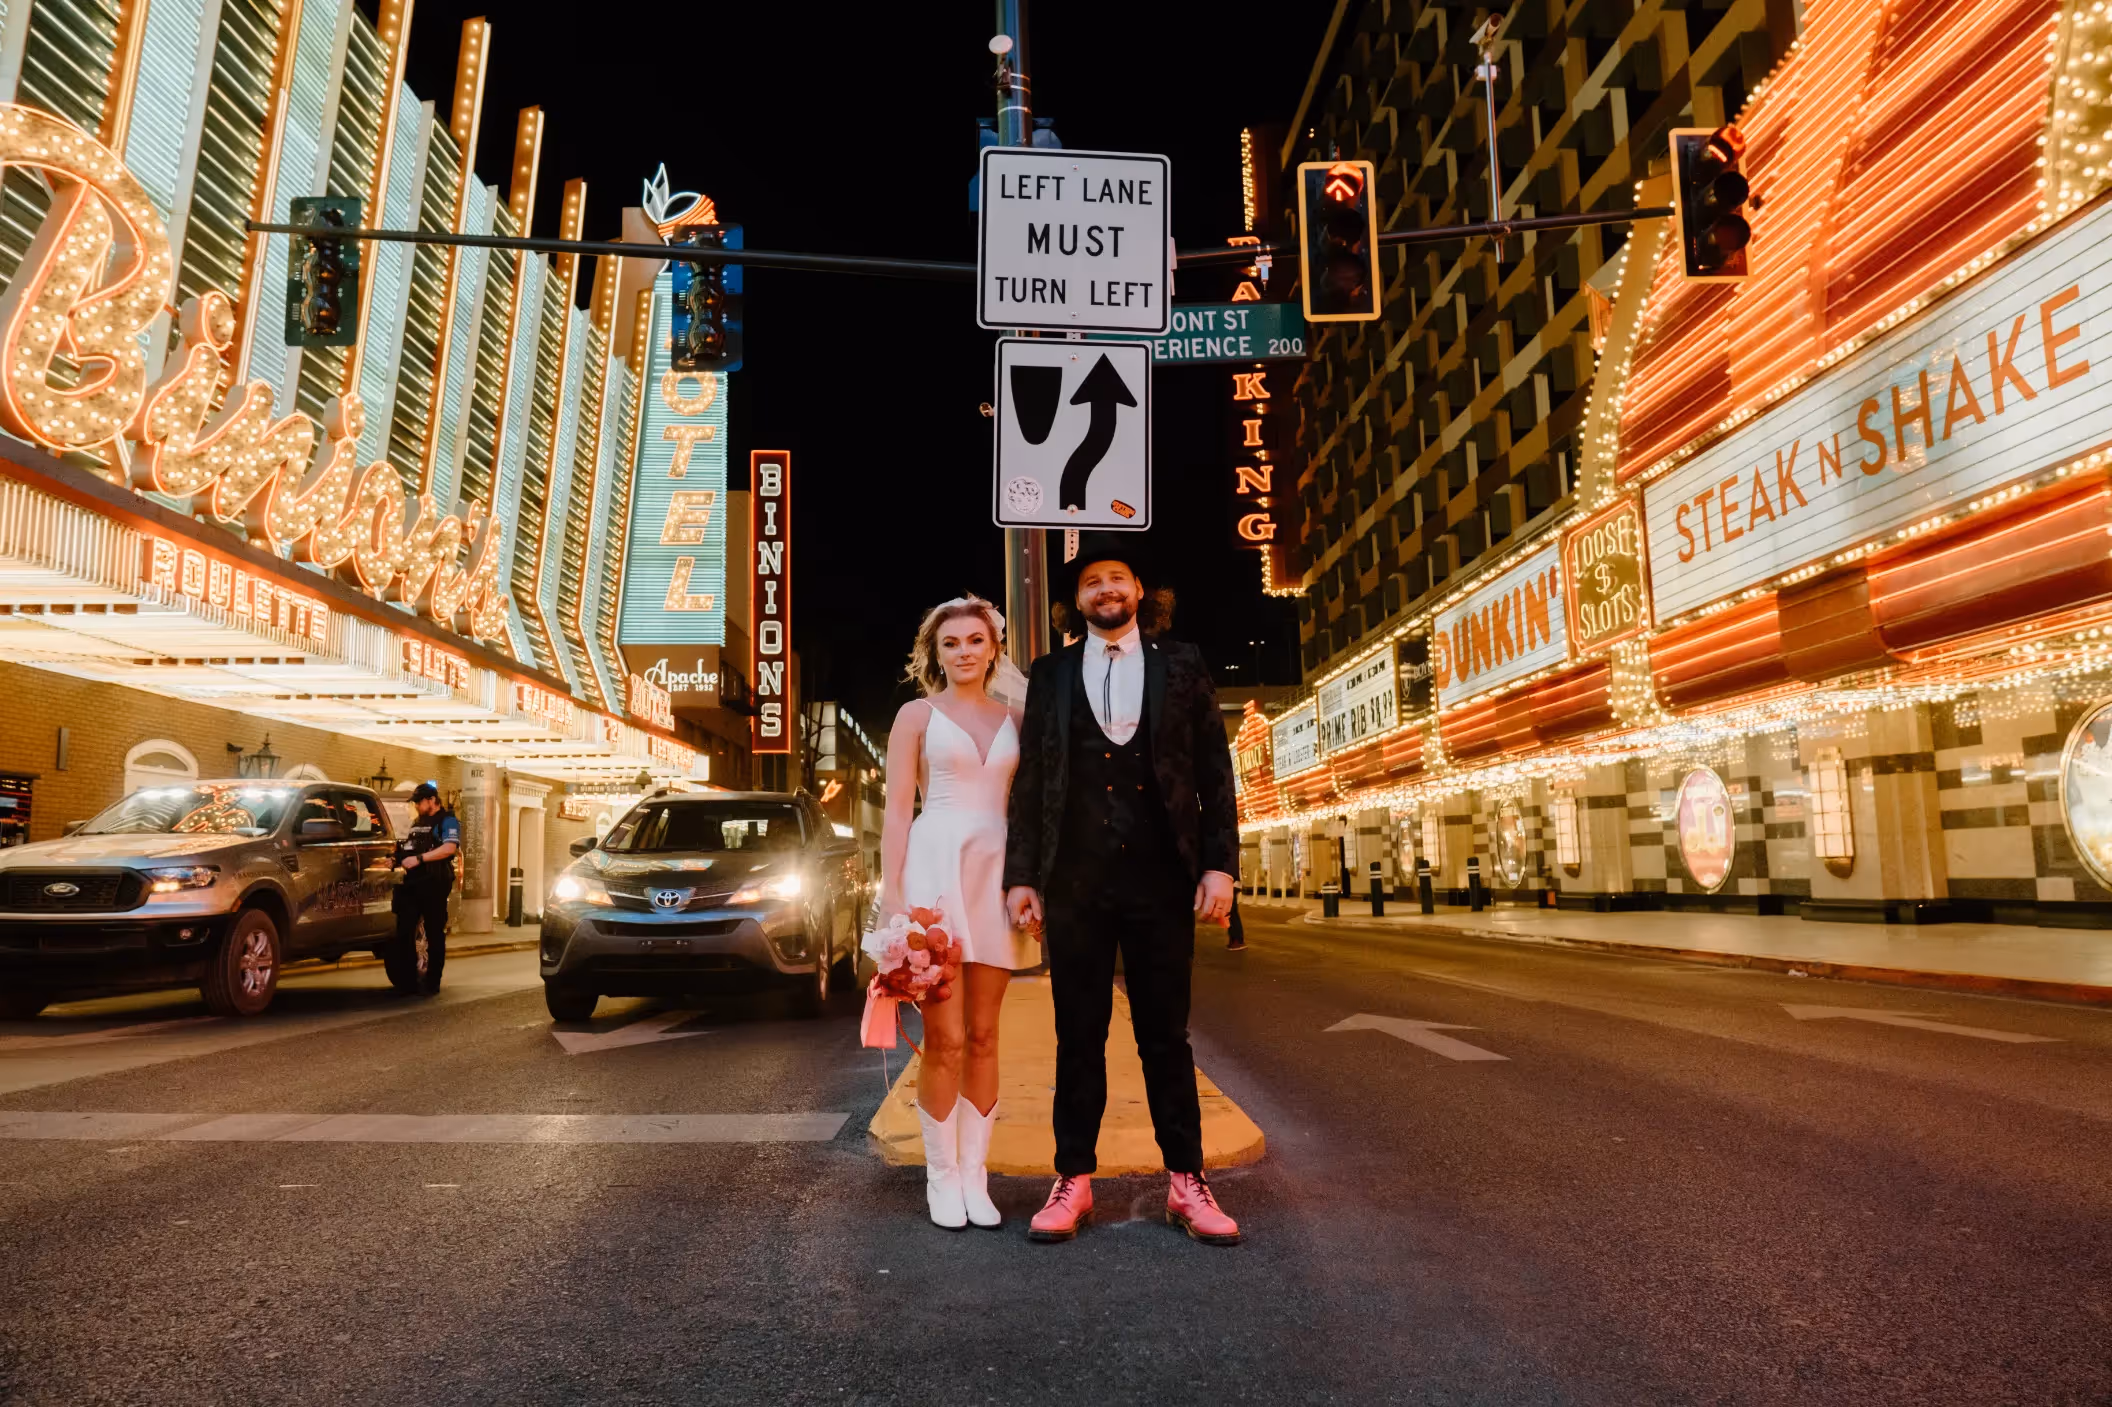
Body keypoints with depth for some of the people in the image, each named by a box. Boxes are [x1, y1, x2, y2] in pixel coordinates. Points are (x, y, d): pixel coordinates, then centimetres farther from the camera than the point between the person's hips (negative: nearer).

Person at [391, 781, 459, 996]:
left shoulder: (447, 821, -3)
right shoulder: (416, 824, 22)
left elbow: (449, 848, -19)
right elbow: (405, 848, 30)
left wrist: (419, 858, -23)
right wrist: (397, 858, 8)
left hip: (433, 884, -8)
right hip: (410, 883, 8)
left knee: (434, 934, -2)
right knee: (403, 931, 4)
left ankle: (432, 982, 2)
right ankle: (409, 978, 12)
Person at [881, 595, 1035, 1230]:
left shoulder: (1014, 720, 15)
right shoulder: (917, 715, 6)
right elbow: (896, 811, 1)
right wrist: (890, 895, -8)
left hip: (996, 876, 3)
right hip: (935, 869, -3)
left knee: (983, 1037, 6)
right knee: (944, 1040, -4)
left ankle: (974, 1174, 14)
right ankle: (942, 1177, 8)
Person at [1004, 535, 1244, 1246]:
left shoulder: (1181, 665, 7)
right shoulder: (1050, 675, 10)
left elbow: (1215, 771, 5)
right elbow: (1030, 780, 8)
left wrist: (1220, 863, -4)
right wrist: (1021, 874, 2)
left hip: (1161, 880, 0)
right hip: (1075, 883, 1)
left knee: (1166, 1035, 6)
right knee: (1079, 1036, 7)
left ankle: (1186, 1182, 15)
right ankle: (1074, 1180, 16)